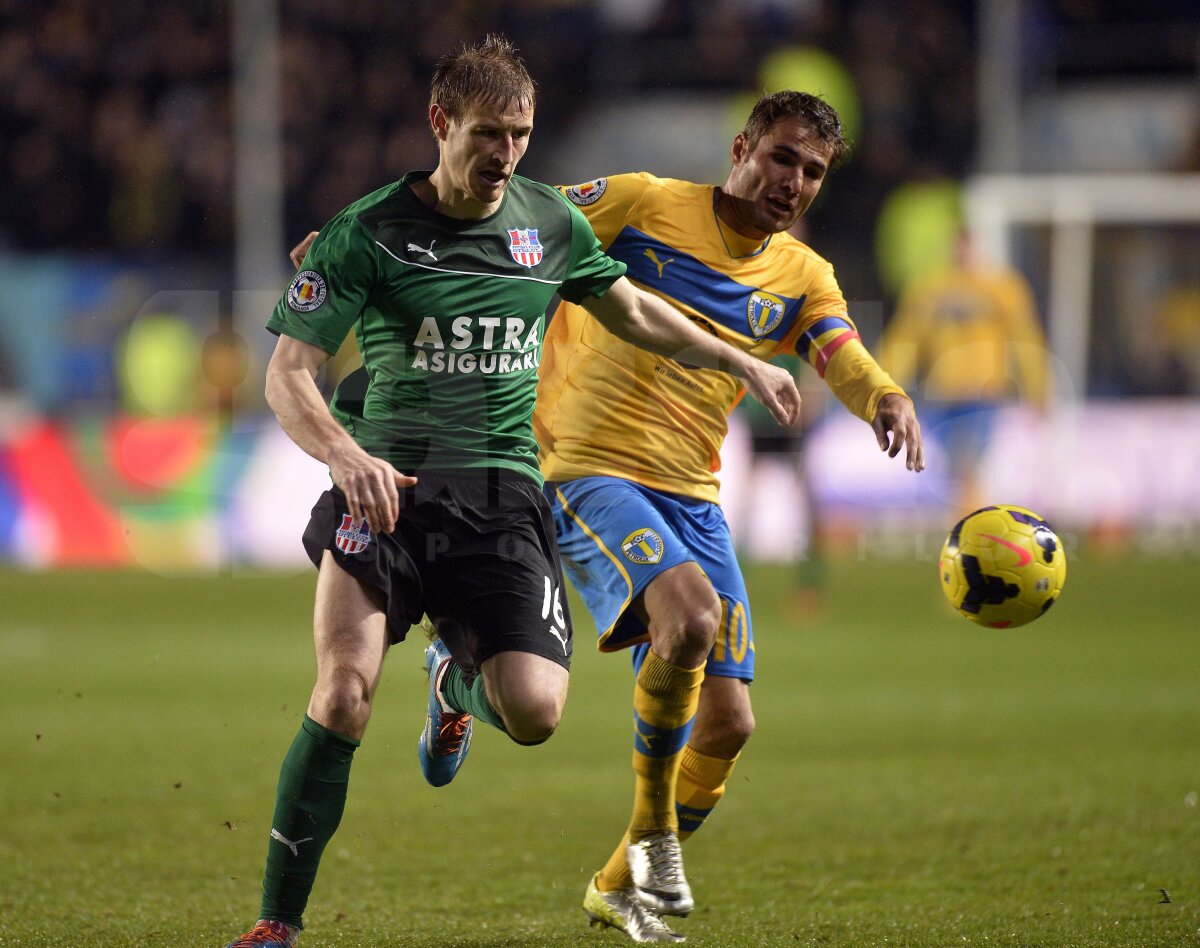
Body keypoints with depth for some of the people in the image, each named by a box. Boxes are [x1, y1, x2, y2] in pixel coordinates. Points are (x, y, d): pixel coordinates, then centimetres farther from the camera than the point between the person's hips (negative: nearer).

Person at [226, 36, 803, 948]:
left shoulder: (551, 223, 9)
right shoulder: (369, 231, -4)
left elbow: (631, 310, 29)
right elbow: (289, 374, -8)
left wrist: (746, 366, 34)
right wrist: (343, 453, -28)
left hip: (502, 490, 3)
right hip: (386, 481, -3)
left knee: (535, 711, -15)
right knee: (344, 691, -23)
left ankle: (458, 672, 26)